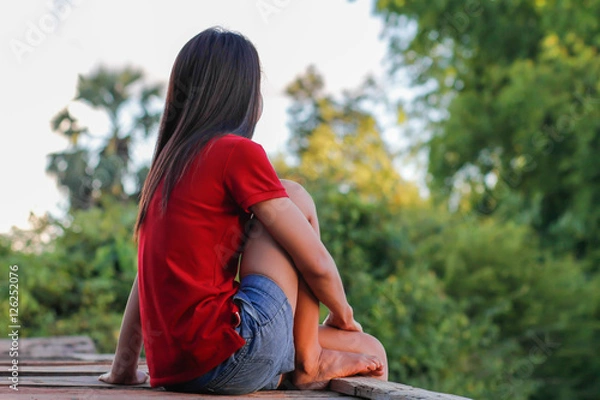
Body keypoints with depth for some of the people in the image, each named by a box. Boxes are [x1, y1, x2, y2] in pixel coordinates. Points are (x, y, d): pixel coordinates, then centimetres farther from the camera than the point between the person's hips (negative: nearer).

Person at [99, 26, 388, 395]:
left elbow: (148, 274, 20)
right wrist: (342, 314, 13)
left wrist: (124, 367, 25)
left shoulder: (168, 161, 17)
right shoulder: (238, 152, -8)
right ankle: (309, 363, 6)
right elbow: (316, 262, -6)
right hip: (225, 357, -8)